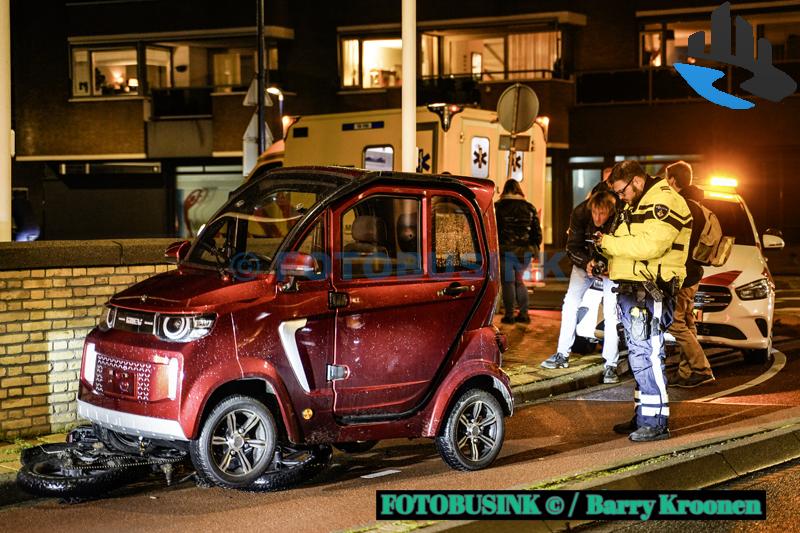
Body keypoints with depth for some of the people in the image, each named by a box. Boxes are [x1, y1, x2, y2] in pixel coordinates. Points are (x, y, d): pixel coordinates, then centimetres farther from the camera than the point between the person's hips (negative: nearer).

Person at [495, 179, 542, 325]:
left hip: (506, 251, -4)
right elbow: (537, 231, 8)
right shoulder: (529, 208, 7)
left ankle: (509, 315, 4)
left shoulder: (498, 207, -4)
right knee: (519, 281, 17)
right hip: (524, 252, 4)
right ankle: (524, 314, 14)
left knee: (507, 282, 5)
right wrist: (534, 248, 17)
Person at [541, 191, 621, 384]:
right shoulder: (580, 214, -24)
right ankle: (562, 354, 10)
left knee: (611, 310, -13)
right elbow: (573, 247, -12)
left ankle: (611, 364, -10)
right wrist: (587, 263, -30)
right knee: (570, 302, -2)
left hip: (612, 266, -3)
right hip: (585, 261, 3)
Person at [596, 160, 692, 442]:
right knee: (640, 357, 13)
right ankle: (643, 417, 21)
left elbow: (649, 246, -22)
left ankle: (657, 422, -8)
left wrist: (609, 242, -15)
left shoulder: (665, 202, -11)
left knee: (647, 356, -11)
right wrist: (604, 260, 5)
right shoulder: (638, 206, 22)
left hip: (650, 294, -10)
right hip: (632, 289, 10)